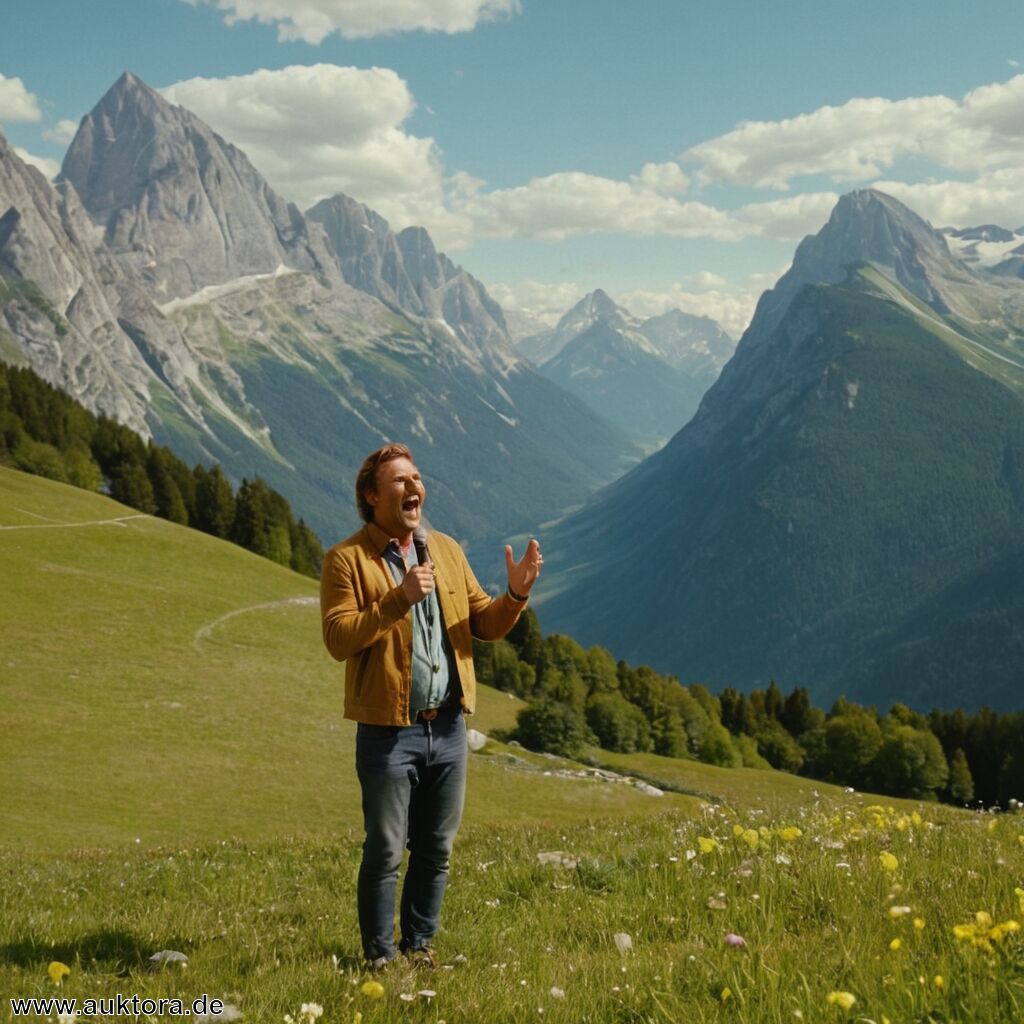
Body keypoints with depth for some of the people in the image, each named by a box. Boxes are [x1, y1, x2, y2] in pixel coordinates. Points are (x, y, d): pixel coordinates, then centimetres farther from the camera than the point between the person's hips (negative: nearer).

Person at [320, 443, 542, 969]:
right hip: (388, 731, -5)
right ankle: (380, 956, 16)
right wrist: (399, 599, -26)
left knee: (436, 849, 12)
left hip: (448, 728, 5)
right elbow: (338, 639, -16)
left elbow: (486, 624, 12)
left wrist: (516, 595, -8)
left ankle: (418, 946, 26)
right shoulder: (347, 559, -6)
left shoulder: (446, 550, 11)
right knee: (385, 851, 2)